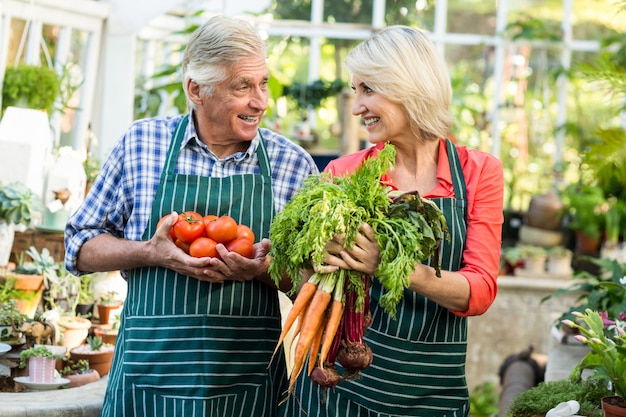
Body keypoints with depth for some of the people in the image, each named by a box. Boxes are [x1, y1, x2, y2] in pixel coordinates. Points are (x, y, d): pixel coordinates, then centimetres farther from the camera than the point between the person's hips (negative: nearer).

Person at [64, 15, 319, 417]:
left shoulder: (294, 164, 1)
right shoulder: (141, 143, 1)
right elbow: (82, 246, 6)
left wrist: (266, 269, -14)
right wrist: (152, 253, -12)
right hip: (150, 366, 0)